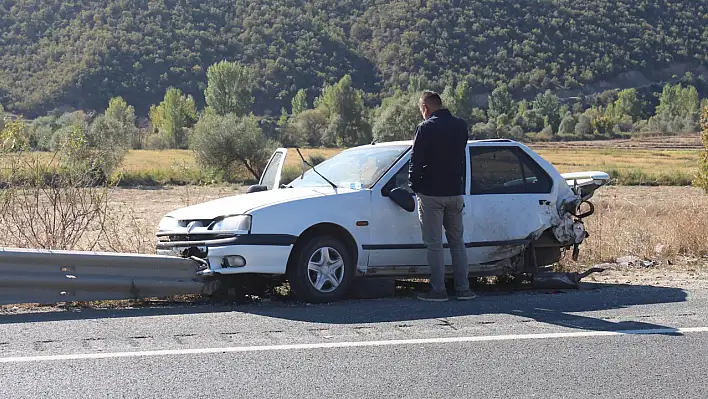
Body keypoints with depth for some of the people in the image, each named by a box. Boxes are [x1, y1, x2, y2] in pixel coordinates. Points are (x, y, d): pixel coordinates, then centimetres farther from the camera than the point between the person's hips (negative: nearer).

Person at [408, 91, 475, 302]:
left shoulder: (426, 128, -12)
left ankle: (438, 290, 2)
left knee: (434, 244, 1)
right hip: (455, 192, 5)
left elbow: (416, 161, -12)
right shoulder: (460, 125, 6)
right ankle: (463, 288, 12)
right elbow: (462, 158, 13)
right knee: (457, 241, 13)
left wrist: (414, 185, 1)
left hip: (431, 194, -5)